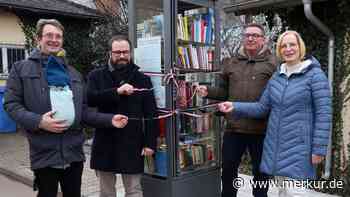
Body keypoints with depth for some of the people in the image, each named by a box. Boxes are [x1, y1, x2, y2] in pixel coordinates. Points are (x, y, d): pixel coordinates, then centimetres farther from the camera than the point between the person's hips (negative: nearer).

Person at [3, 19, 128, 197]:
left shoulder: (73, 73, 17)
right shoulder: (21, 68, 4)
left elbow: (83, 111, 14)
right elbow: (11, 104, -3)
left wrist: (110, 120, 1)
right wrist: (38, 121, -18)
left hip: (74, 151, 4)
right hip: (44, 153, -4)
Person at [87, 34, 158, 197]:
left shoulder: (142, 79, 3)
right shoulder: (96, 76, 4)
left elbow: (150, 114, 1)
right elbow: (89, 98, -15)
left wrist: (150, 143, -5)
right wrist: (117, 91, -25)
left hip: (132, 144, -1)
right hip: (105, 143, 1)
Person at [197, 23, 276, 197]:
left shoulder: (272, 63, -3)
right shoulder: (231, 62, 10)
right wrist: (208, 91, -2)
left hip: (260, 129, -3)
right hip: (234, 127, 4)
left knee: (260, 171, 15)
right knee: (228, 169, 15)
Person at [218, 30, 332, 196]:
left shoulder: (315, 75, -8)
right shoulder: (277, 76, 9)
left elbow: (323, 113, -11)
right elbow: (262, 107, 10)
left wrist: (319, 148, -14)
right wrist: (235, 107, -2)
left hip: (298, 146, -6)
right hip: (276, 144, 6)